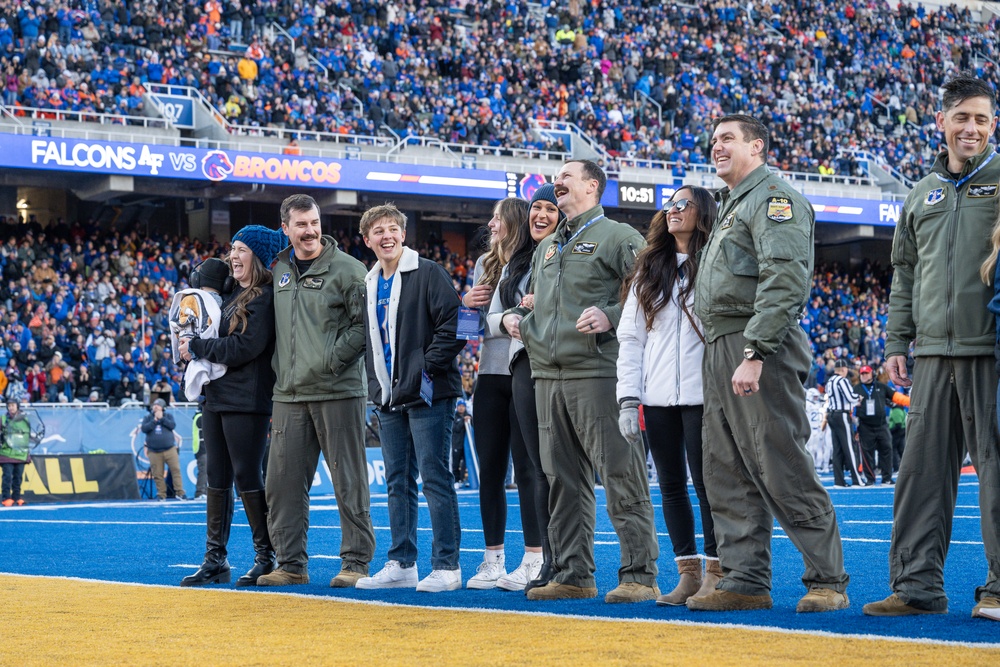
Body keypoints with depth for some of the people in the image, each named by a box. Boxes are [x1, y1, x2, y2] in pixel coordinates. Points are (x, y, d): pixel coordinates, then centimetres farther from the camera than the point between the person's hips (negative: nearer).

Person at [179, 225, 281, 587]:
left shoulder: (265, 297, -10)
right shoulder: (229, 292, 15)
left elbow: (246, 346, -18)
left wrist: (196, 347, -10)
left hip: (247, 401, -8)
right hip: (216, 396, 8)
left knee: (247, 477, -5)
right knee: (216, 479, 8)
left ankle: (266, 558, 3)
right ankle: (215, 559, 13)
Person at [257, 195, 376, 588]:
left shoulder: (348, 269, -3)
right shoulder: (279, 271, 14)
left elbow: (363, 325, -7)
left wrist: (332, 359, -14)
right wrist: (281, 371, 12)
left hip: (337, 392, -6)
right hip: (289, 394, 6)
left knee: (349, 481, -1)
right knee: (283, 481, 6)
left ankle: (357, 561, 5)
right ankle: (291, 563, 15)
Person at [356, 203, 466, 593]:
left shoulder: (428, 274, -6)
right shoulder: (369, 285, 16)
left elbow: (454, 325, -12)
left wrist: (428, 369, -15)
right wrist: (376, 382, 14)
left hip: (427, 395, -7)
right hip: (389, 399, 7)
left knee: (435, 478, -6)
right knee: (398, 482, 10)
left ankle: (447, 567, -4)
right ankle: (401, 564, 16)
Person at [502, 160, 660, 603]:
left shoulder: (619, 237, 0)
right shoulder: (546, 248, 23)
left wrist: (610, 317, -20)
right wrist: (515, 317, 14)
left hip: (598, 373, -8)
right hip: (548, 375, 8)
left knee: (620, 477, -8)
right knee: (564, 482, 9)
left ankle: (639, 575, -6)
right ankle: (572, 575, 14)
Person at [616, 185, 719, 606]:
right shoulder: (647, 274, 15)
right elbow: (630, 338, 12)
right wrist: (628, 399, 2)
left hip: (702, 397, -5)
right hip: (657, 398, 5)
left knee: (706, 483, -4)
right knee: (671, 486, 6)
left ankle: (716, 574, 3)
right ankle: (688, 573, 13)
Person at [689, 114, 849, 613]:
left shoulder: (774, 199, -6)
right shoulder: (729, 207, 25)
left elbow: (783, 281, -18)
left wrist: (754, 354, -25)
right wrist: (722, 356, 16)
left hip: (761, 348, -10)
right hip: (719, 348, 10)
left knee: (782, 469, -10)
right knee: (727, 475, 7)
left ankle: (828, 580, -5)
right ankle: (745, 581, 11)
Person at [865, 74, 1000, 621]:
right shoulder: (922, 195, 19)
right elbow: (904, 276, 23)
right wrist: (895, 343, 15)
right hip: (933, 351, 5)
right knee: (922, 467, 3)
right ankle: (917, 584, 7)